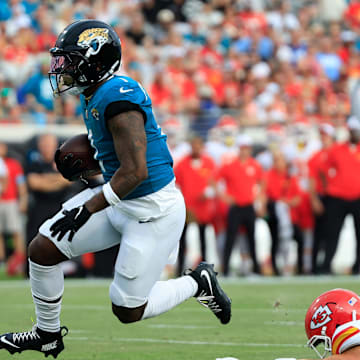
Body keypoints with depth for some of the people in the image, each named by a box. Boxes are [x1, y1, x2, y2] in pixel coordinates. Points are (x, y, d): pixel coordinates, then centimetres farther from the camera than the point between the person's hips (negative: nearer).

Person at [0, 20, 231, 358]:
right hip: (118, 200, 10)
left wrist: (87, 210, -27)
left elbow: (135, 171, -29)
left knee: (127, 312, -2)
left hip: (153, 212, -9)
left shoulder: (117, 96, -25)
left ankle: (197, 283, 21)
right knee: (41, 250, 4)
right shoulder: (94, 96, 5)